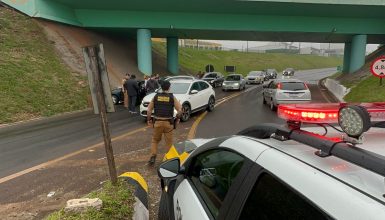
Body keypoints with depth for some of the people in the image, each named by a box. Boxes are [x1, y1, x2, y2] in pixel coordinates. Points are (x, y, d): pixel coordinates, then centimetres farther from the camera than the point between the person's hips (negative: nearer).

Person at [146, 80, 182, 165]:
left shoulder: (156, 96, 3)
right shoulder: (172, 97, -1)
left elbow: (149, 110, 2)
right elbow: (180, 110, -7)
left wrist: (149, 119, 12)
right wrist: (177, 118, 8)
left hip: (157, 122, 2)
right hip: (168, 122, -1)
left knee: (155, 140, 18)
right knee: (169, 142, 10)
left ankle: (153, 157, 9)